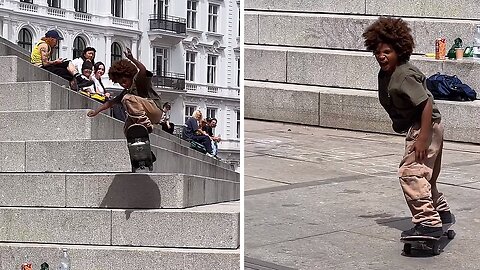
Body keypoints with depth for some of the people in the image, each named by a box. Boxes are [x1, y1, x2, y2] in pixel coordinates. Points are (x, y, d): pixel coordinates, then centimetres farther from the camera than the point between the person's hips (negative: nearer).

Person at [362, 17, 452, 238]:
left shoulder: (404, 76, -24)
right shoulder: (386, 74, 5)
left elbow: (427, 103, -28)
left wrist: (423, 137, -30)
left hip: (426, 127, -11)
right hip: (418, 127, 11)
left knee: (410, 172, -19)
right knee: (425, 176, 23)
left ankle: (428, 223, -20)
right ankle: (441, 212, 41)